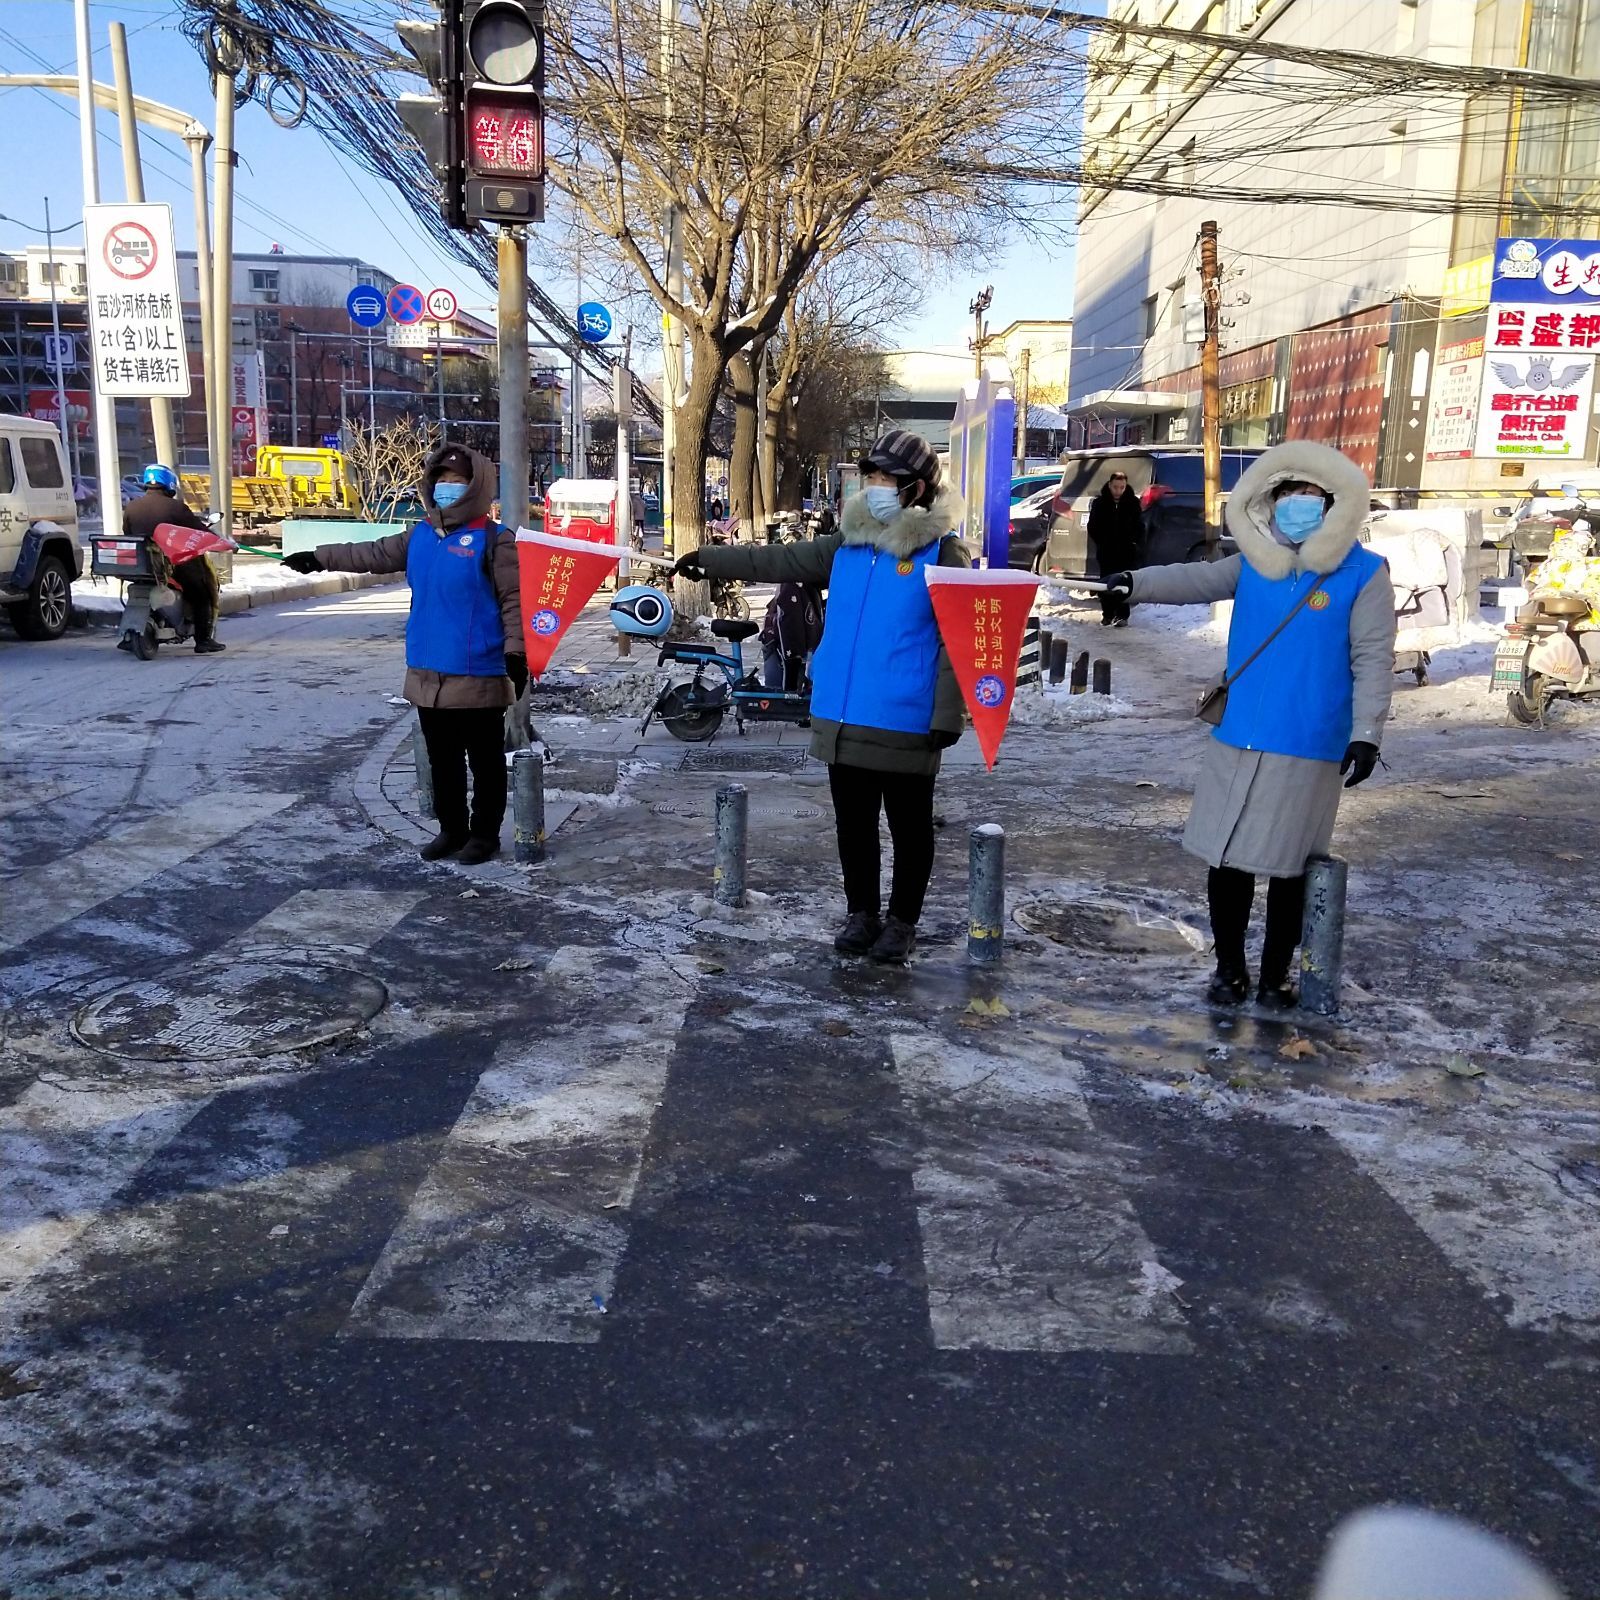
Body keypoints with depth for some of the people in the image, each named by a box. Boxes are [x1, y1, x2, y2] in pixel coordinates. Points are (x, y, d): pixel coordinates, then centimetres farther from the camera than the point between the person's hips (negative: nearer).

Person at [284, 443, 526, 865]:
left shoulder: (494, 539, -8)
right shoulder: (420, 536, 10)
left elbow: (513, 599, -11)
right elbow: (373, 554, 22)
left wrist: (515, 651, -18)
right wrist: (319, 558, 25)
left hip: (476, 674, -7)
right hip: (427, 673, 7)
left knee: (484, 760, 5)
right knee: (442, 760, 15)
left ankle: (485, 833, 16)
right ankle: (451, 828, 27)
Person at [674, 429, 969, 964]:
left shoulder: (943, 553, -8)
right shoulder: (848, 544, 8)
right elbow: (779, 562, 15)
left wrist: (947, 716, -17)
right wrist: (710, 559, 14)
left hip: (904, 725, -5)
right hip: (842, 719, 6)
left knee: (908, 827, 9)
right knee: (853, 824, 14)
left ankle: (902, 922, 23)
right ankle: (861, 913, 29)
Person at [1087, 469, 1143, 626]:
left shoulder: (1133, 502, -1)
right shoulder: (1099, 502, 0)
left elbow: (1139, 527, 4)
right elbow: (1093, 527, 6)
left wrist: (1134, 544, -5)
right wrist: (1101, 543, 1)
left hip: (1127, 552, -1)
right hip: (1106, 552, 1)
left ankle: (1122, 616, -1)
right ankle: (1107, 615, 15)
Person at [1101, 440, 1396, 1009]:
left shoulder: (1364, 575, -4)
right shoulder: (1252, 565, 7)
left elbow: (1373, 660, -6)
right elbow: (1195, 579, -6)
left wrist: (1366, 732, -15)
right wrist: (1138, 583, -25)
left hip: (1306, 750, -3)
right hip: (1236, 742, 3)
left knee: (1286, 867, 7)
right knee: (1226, 860, 9)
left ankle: (1276, 974, 26)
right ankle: (1229, 967, 26)